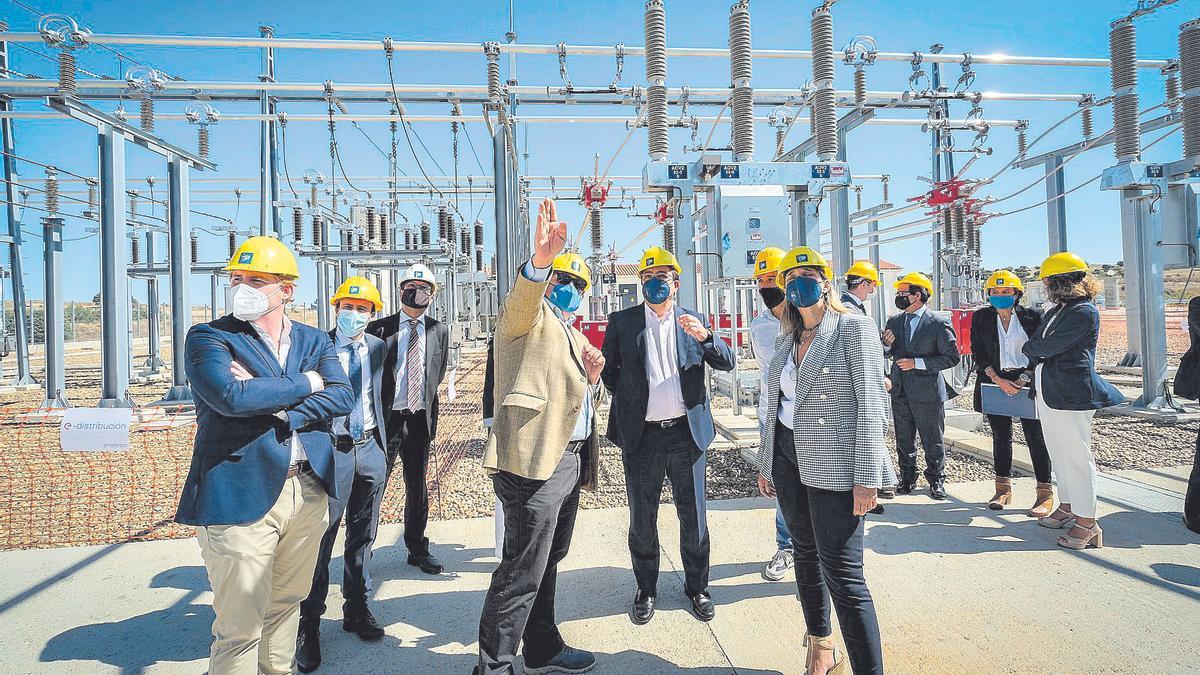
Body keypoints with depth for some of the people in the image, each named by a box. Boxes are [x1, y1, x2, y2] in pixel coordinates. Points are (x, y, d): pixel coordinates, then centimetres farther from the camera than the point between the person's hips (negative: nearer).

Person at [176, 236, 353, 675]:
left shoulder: (314, 340, 10)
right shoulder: (208, 338, -2)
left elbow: (342, 397, -5)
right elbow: (230, 396, -20)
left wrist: (275, 407, -17)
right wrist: (304, 384, -10)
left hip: (309, 491, 4)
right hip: (242, 496, -4)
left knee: (286, 603, 19)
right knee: (239, 625, 4)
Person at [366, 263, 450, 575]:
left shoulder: (439, 330, 8)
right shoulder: (379, 328, -1)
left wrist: (426, 405, 10)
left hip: (420, 419, 3)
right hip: (386, 419, -3)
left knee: (418, 488, 14)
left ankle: (418, 549, 28)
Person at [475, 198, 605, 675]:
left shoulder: (576, 338, 22)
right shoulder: (531, 317, -3)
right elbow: (522, 301, -29)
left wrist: (592, 377, 3)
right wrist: (540, 261, -48)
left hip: (570, 461, 9)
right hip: (535, 461, -9)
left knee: (546, 561, 21)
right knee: (522, 571, -4)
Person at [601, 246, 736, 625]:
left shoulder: (693, 321, 6)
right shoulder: (622, 321, 3)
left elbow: (727, 363, 0)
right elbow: (608, 368, 9)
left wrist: (704, 336, -17)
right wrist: (628, 402, 6)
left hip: (687, 432, 1)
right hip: (642, 435, -1)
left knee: (693, 515, 12)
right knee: (642, 518, 11)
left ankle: (697, 587, 31)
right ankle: (646, 589, 30)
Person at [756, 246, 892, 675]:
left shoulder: (853, 327, -6)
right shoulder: (786, 339, 14)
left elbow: (872, 406, -12)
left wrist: (867, 477, -17)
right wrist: (765, 462, 17)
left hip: (834, 464, -7)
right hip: (788, 459, 7)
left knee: (842, 574, -9)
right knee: (806, 553, 16)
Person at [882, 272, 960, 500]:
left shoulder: (938, 324, -9)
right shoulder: (894, 321, 6)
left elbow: (952, 357, -11)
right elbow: (887, 353, 16)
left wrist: (917, 363, -19)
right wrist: (887, 344, -8)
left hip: (927, 391, -5)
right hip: (900, 390, 5)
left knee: (933, 440, 8)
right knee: (903, 439, 14)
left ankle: (936, 481, 25)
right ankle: (907, 479, 28)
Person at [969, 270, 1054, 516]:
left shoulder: (1031, 316, 1)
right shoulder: (981, 317, 5)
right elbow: (978, 352, 0)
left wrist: (1023, 379, -10)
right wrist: (998, 379, -10)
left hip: (1027, 382, -2)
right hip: (994, 381, 2)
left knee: (1035, 437, -1)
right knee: (1001, 436, 9)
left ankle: (1045, 493, 6)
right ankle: (1003, 489, 18)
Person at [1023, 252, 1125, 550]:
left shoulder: (1084, 312, -13)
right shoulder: (1056, 312, 15)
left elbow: (1048, 347, -18)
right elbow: (1037, 344, 18)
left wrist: (1029, 347, 2)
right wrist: (1031, 371, 3)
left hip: (1071, 396, -9)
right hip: (1048, 394, 9)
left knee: (1077, 457, -4)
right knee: (1060, 455, 17)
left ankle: (1086, 523, 4)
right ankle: (1067, 507, 29)